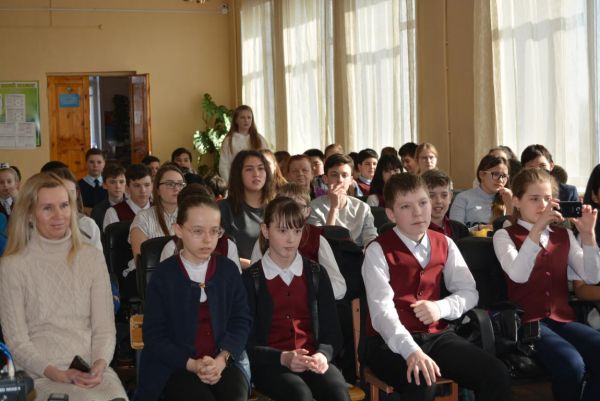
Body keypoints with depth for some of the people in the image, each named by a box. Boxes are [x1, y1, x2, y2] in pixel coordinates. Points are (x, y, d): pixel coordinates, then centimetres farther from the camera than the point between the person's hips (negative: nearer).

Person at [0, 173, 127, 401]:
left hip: (92, 371, 3)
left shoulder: (92, 258, 12)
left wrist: (100, 364, -11)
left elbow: (104, 327, 9)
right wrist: (55, 373, -14)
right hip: (42, 376, -3)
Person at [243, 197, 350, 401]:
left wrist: (322, 355, -12)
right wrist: (282, 358, -19)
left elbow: (331, 332, 11)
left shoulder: (317, 274, 13)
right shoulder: (250, 279, 3)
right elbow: (247, 343, -2)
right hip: (269, 363, -3)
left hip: (312, 360, 3)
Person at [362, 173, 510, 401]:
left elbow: (469, 292, 12)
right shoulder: (378, 251, -8)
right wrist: (411, 351, -36)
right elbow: (382, 310, -20)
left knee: (496, 374, -14)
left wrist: (441, 307, -11)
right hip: (392, 341, -5)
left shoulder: (444, 244, 9)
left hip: (436, 335, 5)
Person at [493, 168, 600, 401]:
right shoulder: (505, 235, 4)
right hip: (528, 321, -4)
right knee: (571, 365, -32)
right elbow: (518, 275, -16)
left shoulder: (564, 235, 17)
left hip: (562, 318, 4)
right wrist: (537, 230, -24)